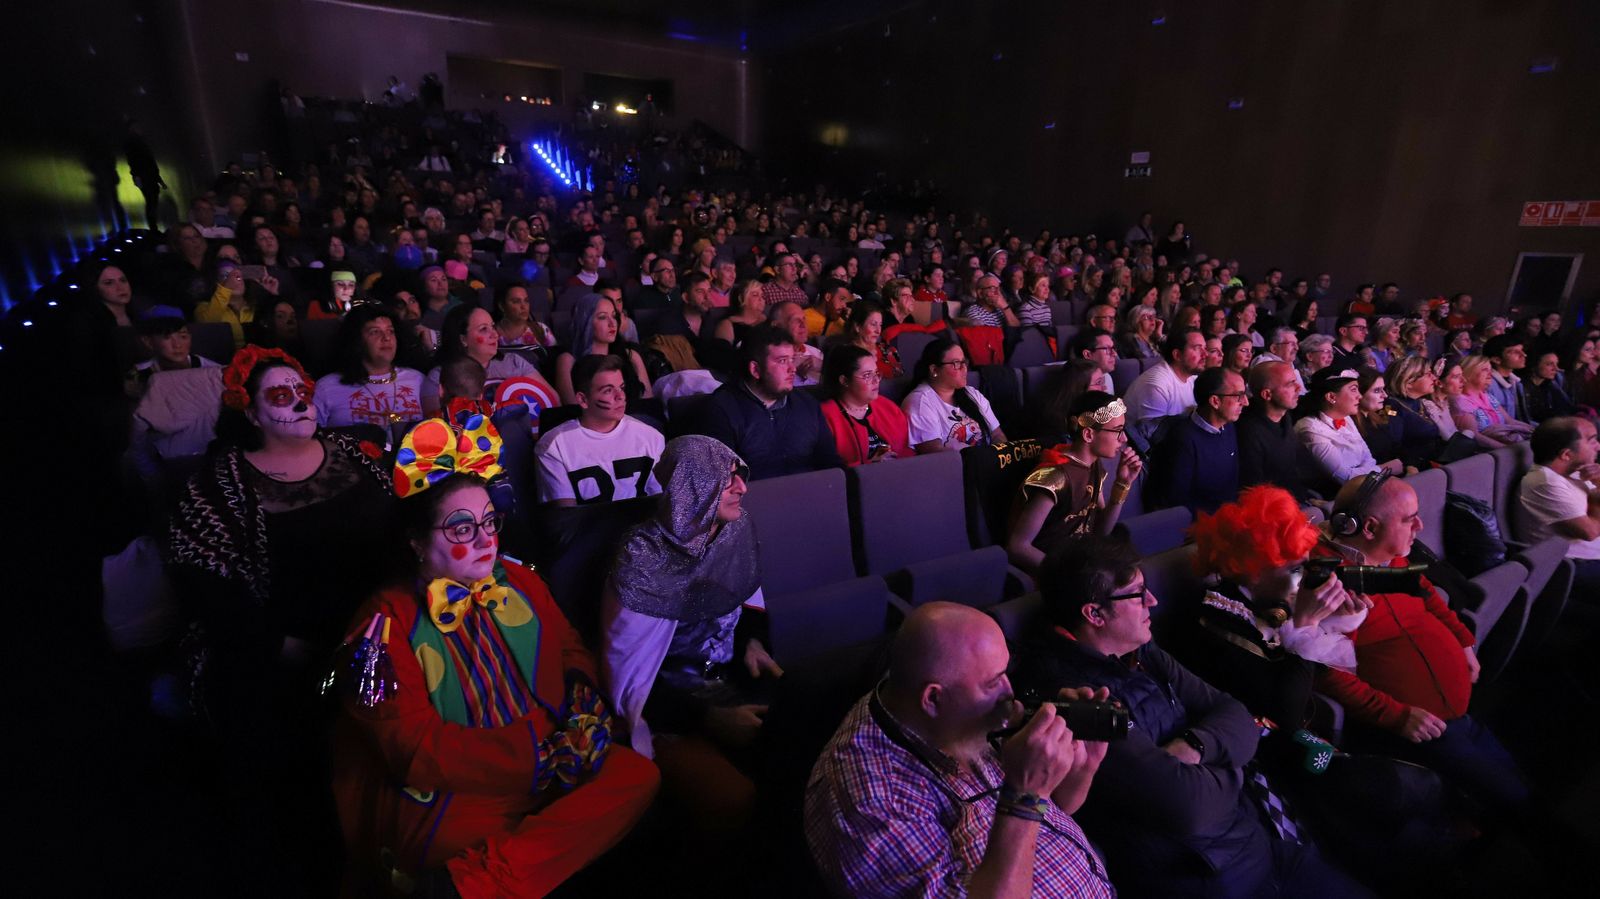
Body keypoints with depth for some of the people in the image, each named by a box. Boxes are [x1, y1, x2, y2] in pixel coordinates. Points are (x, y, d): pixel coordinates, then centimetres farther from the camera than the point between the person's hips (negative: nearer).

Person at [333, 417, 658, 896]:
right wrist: (538, 752, -21)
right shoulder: (387, 623, -10)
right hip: (446, 797, -7)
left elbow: (571, 651, 16)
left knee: (637, 774, -20)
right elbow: (418, 749, -16)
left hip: (541, 767, 7)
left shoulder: (519, 581, 7)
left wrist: (585, 698, -7)